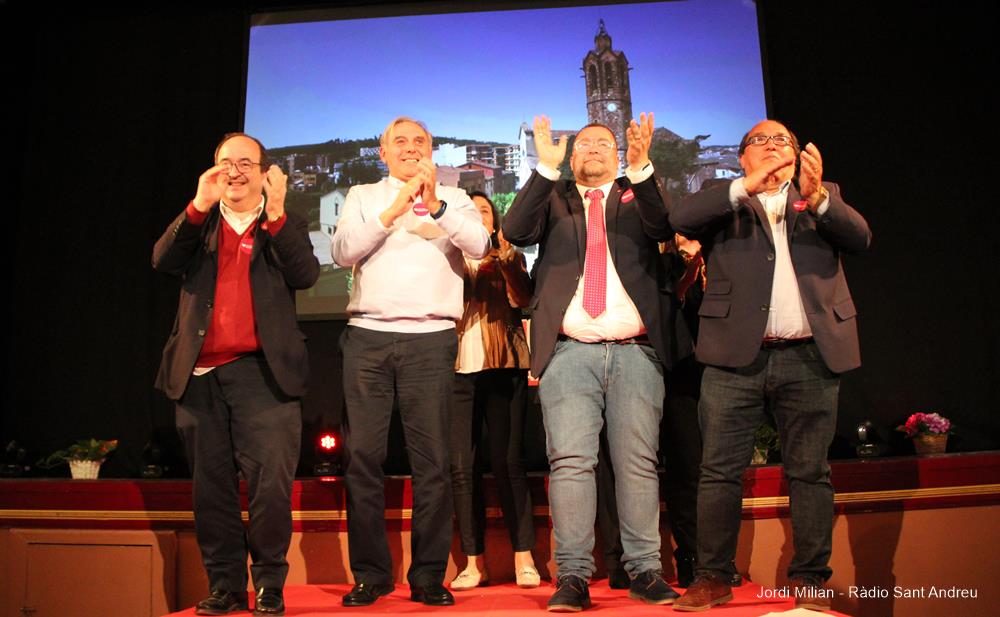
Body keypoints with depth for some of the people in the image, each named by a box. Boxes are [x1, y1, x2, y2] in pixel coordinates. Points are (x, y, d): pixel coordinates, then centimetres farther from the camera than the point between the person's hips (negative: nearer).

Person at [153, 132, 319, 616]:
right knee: (211, 487, 8)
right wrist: (199, 205, -11)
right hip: (199, 374, 3)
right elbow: (162, 262, -1)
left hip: (261, 372, -2)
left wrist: (276, 213, -15)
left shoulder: (285, 227, 12)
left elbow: (306, 275, -6)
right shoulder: (196, 225, 17)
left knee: (271, 482, -7)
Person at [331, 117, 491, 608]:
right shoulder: (363, 197, 18)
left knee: (432, 459, -3)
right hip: (368, 335, 1)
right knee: (362, 456, -2)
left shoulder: (453, 199, 16)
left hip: (431, 337, -1)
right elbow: (343, 251, 2)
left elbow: (479, 245, -1)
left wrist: (434, 206, -13)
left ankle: (428, 575, 7)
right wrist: (397, 207, -5)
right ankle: (370, 573, 10)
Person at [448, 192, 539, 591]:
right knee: (461, 465, -1)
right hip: (459, 367, 1)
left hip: (503, 366, -1)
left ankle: (524, 557, 1)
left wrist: (505, 260, -15)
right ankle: (474, 562, 6)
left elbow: (522, 298, -3)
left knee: (507, 461, -5)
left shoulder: (509, 257, 15)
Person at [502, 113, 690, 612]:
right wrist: (545, 169, -10)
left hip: (635, 350, 1)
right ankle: (572, 576, -1)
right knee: (570, 461, -6)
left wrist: (641, 169, -17)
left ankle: (644, 570, 9)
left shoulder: (639, 196, 20)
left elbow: (664, 228, -2)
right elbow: (514, 231, -1)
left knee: (639, 462, 2)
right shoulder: (553, 200, 18)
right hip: (569, 351, 0)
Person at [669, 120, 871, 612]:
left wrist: (816, 197, -14)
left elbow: (860, 237, 3)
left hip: (810, 355, 2)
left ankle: (809, 578, 15)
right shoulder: (726, 203, 14)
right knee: (719, 470, -1)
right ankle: (712, 576, 7)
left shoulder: (825, 197, 20)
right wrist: (748, 186, -16)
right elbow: (681, 219, -6)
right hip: (737, 355, -1)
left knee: (810, 471, 5)